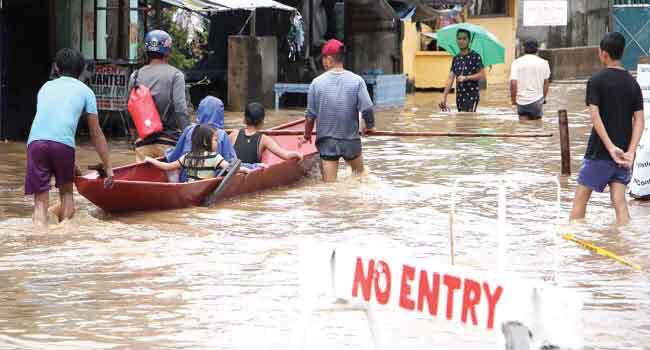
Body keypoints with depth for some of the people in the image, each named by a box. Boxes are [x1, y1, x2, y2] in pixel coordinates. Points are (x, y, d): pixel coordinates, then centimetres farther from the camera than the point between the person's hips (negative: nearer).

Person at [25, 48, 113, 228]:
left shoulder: (46, 87, 30)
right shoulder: (85, 91, 20)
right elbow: (96, 134, 17)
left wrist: (71, 163, 44)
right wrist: (108, 168, 21)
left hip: (36, 141, 2)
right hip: (63, 142, -2)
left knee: (40, 202, 1)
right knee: (66, 192, 22)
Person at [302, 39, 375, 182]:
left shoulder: (317, 83, -5)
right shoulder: (357, 81, -8)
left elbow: (310, 115, -1)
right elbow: (367, 109, -11)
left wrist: (307, 135, 16)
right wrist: (369, 126, 10)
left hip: (326, 142, 0)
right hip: (351, 141, 0)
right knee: (360, 175, 26)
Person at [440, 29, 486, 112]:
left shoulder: (475, 56, -4)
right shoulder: (456, 58, 12)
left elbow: (482, 75, -9)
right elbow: (450, 78, 9)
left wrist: (466, 78, -18)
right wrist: (444, 97, 1)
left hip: (471, 95, -6)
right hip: (459, 96, 6)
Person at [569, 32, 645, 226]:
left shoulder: (596, 81, -8)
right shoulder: (633, 83, 5)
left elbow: (595, 116, -17)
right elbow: (639, 120, -2)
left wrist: (611, 147, -18)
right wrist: (630, 152, -8)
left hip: (599, 152, -4)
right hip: (624, 152, 4)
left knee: (581, 197, 7)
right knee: (619, 200, 3)